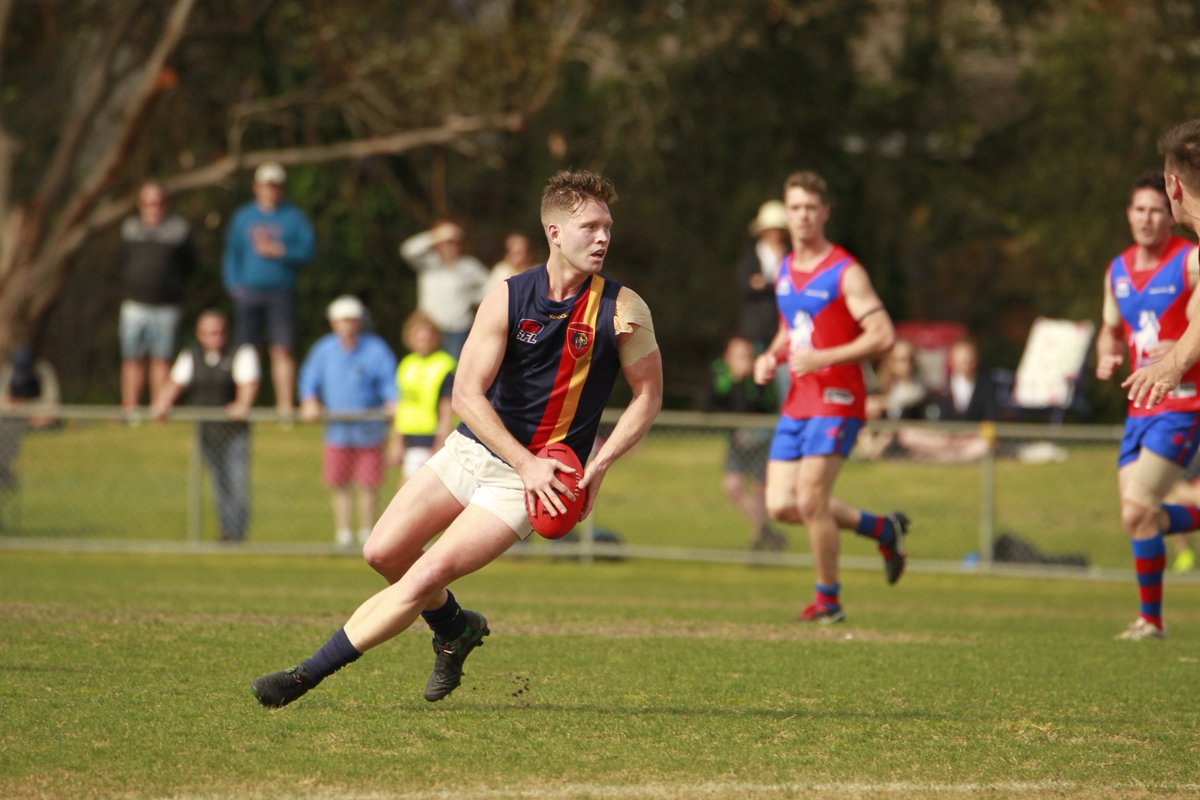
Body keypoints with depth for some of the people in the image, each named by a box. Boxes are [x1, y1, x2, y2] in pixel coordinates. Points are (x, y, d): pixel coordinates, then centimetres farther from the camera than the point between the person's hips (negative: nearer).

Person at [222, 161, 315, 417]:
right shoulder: (243, 217, 12)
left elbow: (308, 251, 2)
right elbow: (231, 253, 14)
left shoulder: (294, 218, 6)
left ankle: (285, 403, -11)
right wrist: (234, 284, 1)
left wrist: (280, 252, -12)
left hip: (281, 292, -2)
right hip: (248, 291, 2)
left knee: (283, 350, -10)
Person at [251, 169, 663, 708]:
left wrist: (598, 466, -13)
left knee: (428, 576, -14)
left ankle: (308, 675, -5)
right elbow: (467, 394, -11)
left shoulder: (622, 310, -11)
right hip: (474, 448, 3)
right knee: (383, 552, -1)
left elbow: (648, 396, 0)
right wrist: (524, 462, -21)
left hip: (531, 477, -3)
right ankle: (454, 630, 30)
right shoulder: (507, 299, -9)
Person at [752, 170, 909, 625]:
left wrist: (822, 359, -22)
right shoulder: (785, 270, 13)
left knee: (810, 501, -14)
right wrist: (772, 357, 7)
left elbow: (883, 336, -16)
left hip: (836, 401, -8)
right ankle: (884, 529, 20)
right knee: (781, 506, 0)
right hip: (797, 402, 8)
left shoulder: (845, 272, -10)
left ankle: (828, 600, 4)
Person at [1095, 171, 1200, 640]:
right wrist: (1107, 355, 2)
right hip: (1141, 405, 7)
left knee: (1137, 513, -14)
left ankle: (1151, 618, -1)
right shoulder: (1118, 270, 12)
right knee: (1141, 517, 5)